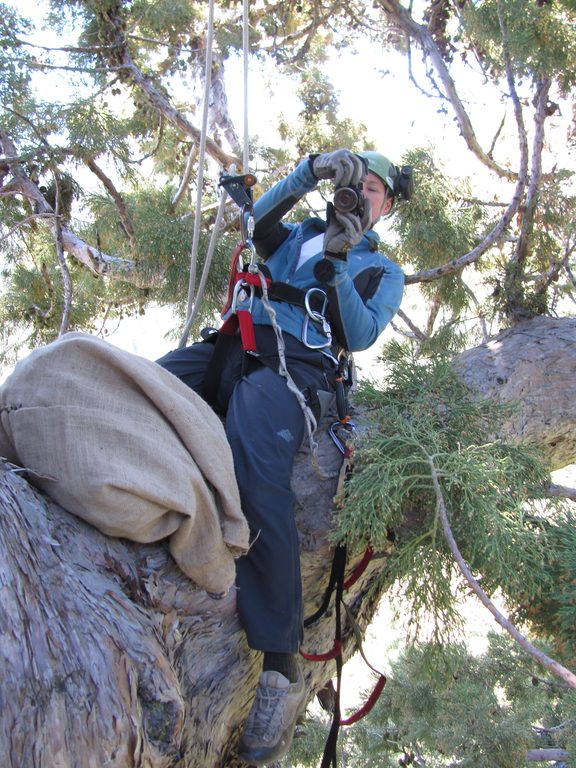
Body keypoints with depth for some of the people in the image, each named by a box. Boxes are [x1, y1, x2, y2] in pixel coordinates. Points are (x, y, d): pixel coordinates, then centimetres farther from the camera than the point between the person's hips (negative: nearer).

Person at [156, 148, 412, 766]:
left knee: (256, 467, -36)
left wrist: (338, 265, -3)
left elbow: (359, 336, 7)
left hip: (293, 364, -5)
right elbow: (258, 224, 11)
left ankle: (280, 666, -34)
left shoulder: (383, 271, 25)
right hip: (231, 347, 5)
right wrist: (310, 173, 0)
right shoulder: (300, 235, 34)